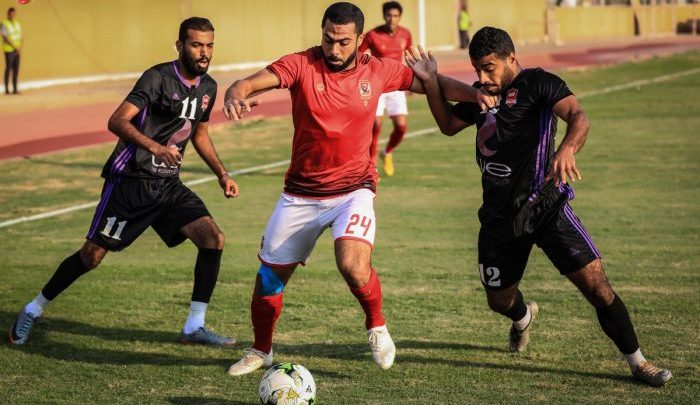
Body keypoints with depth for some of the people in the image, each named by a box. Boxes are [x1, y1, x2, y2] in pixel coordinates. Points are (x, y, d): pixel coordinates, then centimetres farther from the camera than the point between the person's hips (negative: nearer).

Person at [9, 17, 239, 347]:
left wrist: (222, 174, 15)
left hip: (168, 186, 6)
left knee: (213, 238, -12)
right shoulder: (159, 78, -16)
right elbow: (117, 121, -27)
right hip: (131, 181, -6)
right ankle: (34, 309, 20)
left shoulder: (207, 87, 7)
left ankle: (194, 326, -3)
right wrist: (155, 147, -40)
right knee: (92, 254, -1)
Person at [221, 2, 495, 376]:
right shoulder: (301, 65, -11)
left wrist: (473, 93, -14)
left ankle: (377, 327, 3)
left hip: (353, 189, -1)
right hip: (301, 193, 1)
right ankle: (260, 351, 34)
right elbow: (250, 83, -23)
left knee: (353, 264, -27)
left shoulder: (377, 71, -4)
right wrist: (235, 96, -47)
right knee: (270, 276, 9)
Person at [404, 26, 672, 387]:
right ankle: (524, 317, 53)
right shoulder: (482, 93, 11)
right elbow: (448, 125, 25)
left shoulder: (537, 83, -10)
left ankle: (638, 363, -3)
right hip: (499, 215, 6)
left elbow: (578, 117, -25)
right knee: (499, 299, 15)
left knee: (595, 283, -14)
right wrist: (430, 82, 9)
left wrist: (566, 148, -47)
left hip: (545, 207, -6)